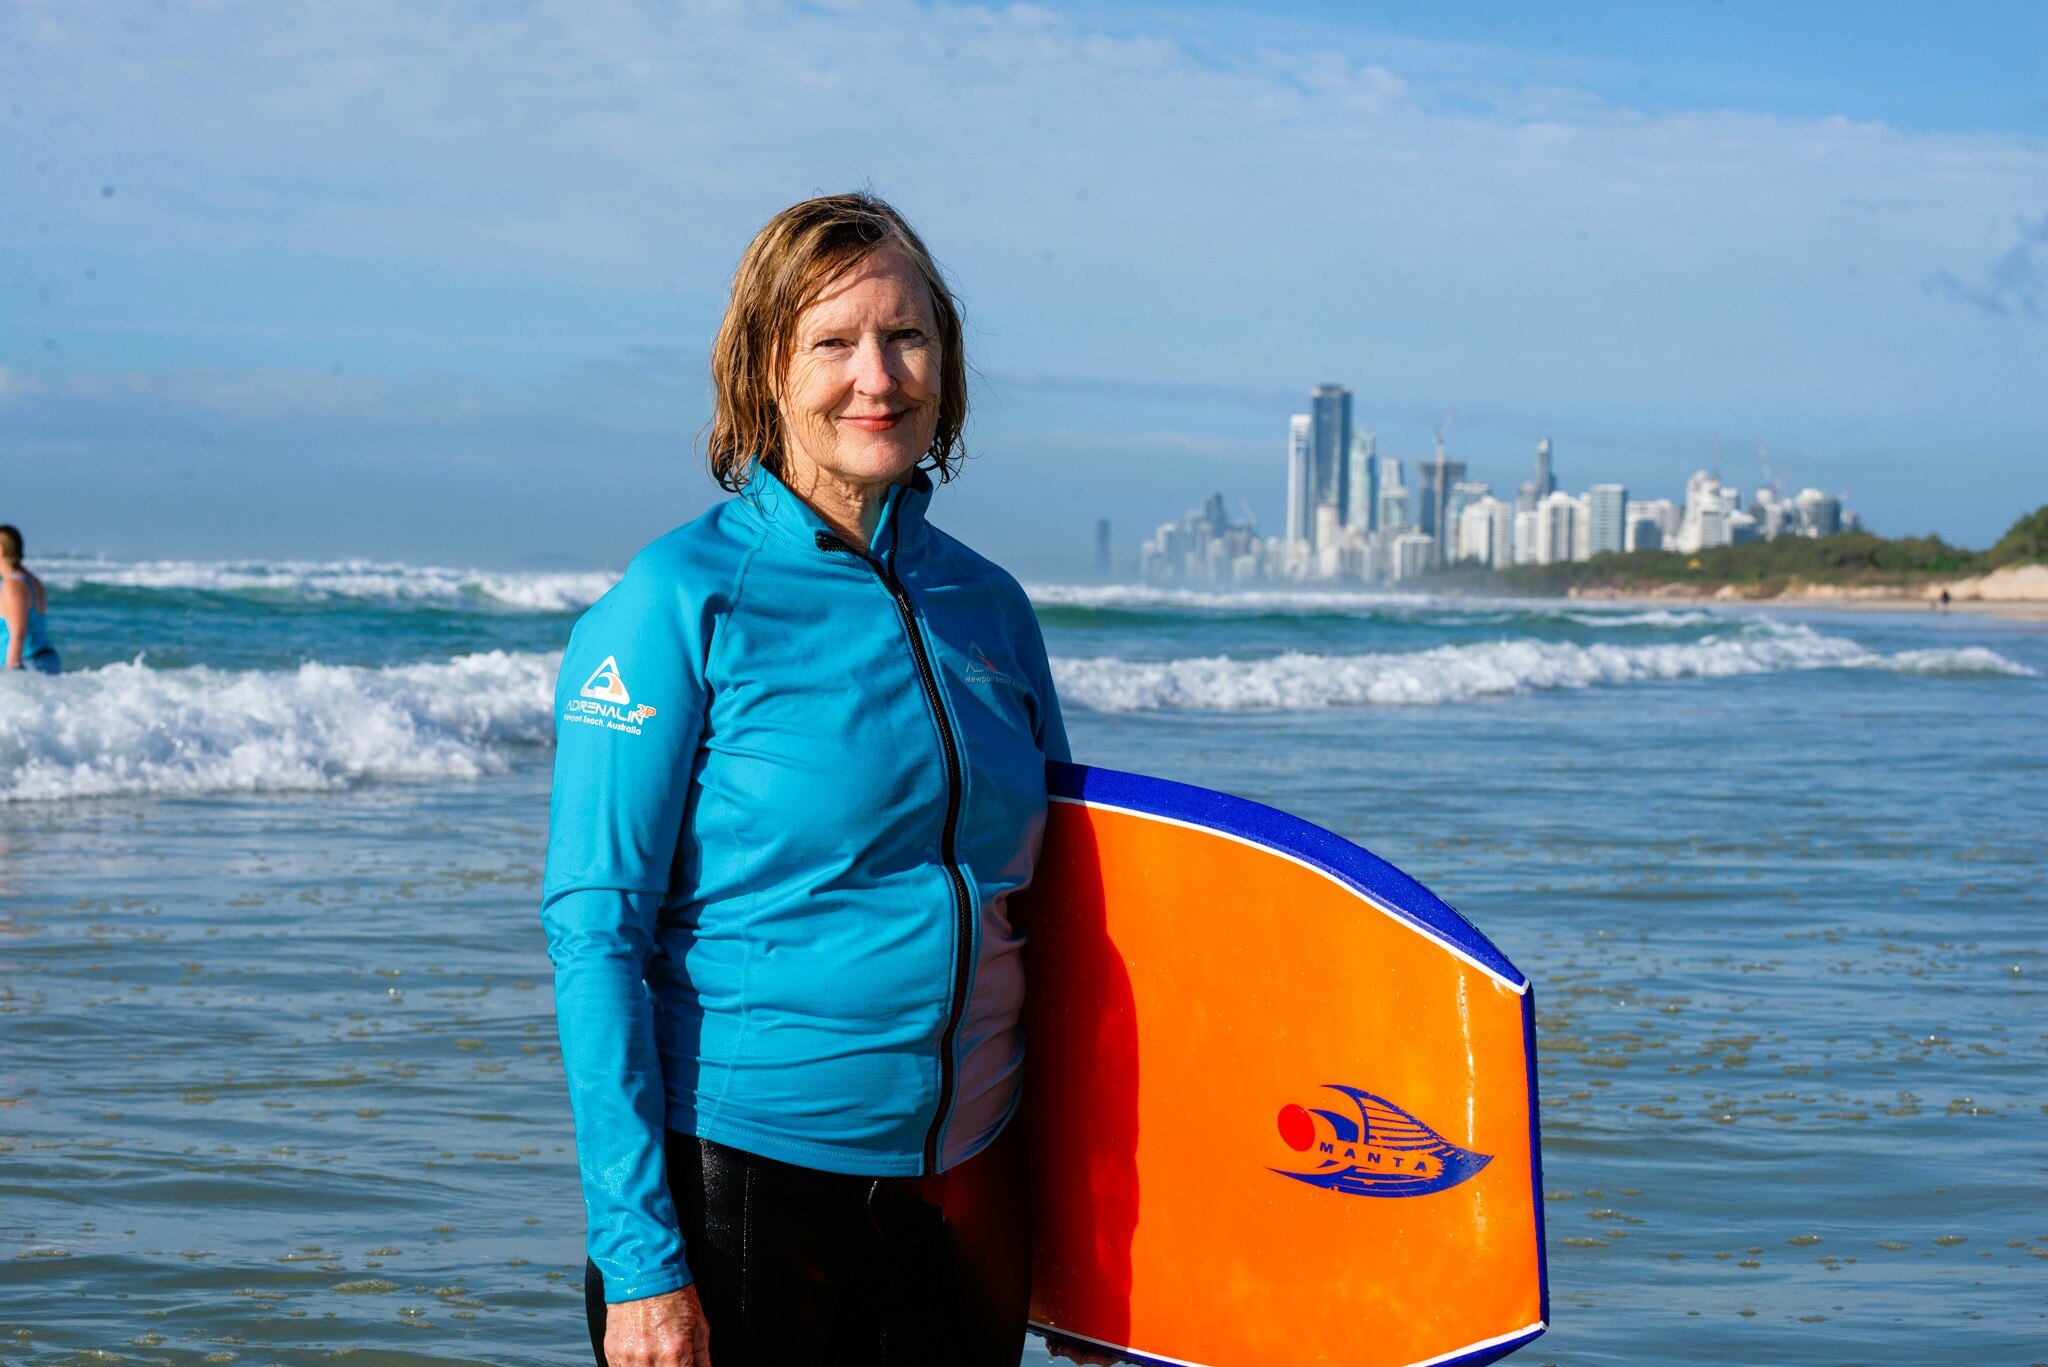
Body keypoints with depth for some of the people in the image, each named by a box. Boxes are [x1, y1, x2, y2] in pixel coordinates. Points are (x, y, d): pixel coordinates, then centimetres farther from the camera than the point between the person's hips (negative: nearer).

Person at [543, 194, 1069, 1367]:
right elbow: (593, 931, -12)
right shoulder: (681, 599, -9)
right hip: (744, 1178, -5)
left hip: (967, 1185, 5)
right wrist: (638, 1257, -16)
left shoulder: (989, 606, 7)